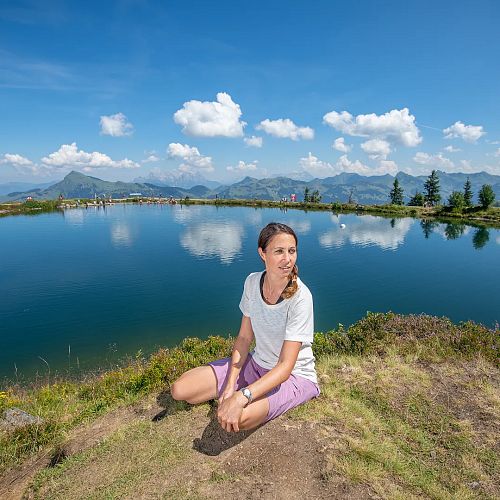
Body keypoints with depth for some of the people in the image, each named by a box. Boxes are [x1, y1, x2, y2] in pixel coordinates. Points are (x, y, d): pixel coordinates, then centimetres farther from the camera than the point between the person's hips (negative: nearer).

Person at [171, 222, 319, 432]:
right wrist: (229, 386, -14)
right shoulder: (252, 282, -10)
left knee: (238, 418, -33)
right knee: (179, 390, -7)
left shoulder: (300, 297, -26)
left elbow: (285, 366, -27)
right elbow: (244, 338, -4)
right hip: (256, 363, 5)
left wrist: (241, 397, -38)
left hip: (294, 375, -4)